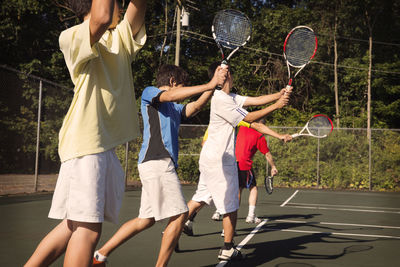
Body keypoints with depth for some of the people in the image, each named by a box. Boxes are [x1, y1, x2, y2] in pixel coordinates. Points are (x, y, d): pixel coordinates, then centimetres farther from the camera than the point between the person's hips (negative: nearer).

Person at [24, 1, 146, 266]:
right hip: (85, 144, -8)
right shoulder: (72, 37, -5)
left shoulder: (122, 38, 18)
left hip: (106, 144, 8)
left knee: (75, 223, 10)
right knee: (88, 227, -10)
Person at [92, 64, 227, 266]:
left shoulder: (175, 109, 28)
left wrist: (214, 84, -2)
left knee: (146, 220, 9)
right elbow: (170, 95, -15)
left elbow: (195, 106, 11)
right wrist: (209, 85, -20)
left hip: (162, 165, 9)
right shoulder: (149, 93, 5)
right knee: (179, 215, -9)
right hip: (156, 162, -9)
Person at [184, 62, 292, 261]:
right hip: (220, 160, -9)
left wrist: (280, 94, -6)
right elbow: (248, 118, -16)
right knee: (231, 206, 1)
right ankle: (227, 249, 12)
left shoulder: (231, 98, 11)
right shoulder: (221, 99, -18)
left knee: (200, 199, 16)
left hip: (210, 158, 9)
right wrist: (276, 106, -15)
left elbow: (256, 100, 7)